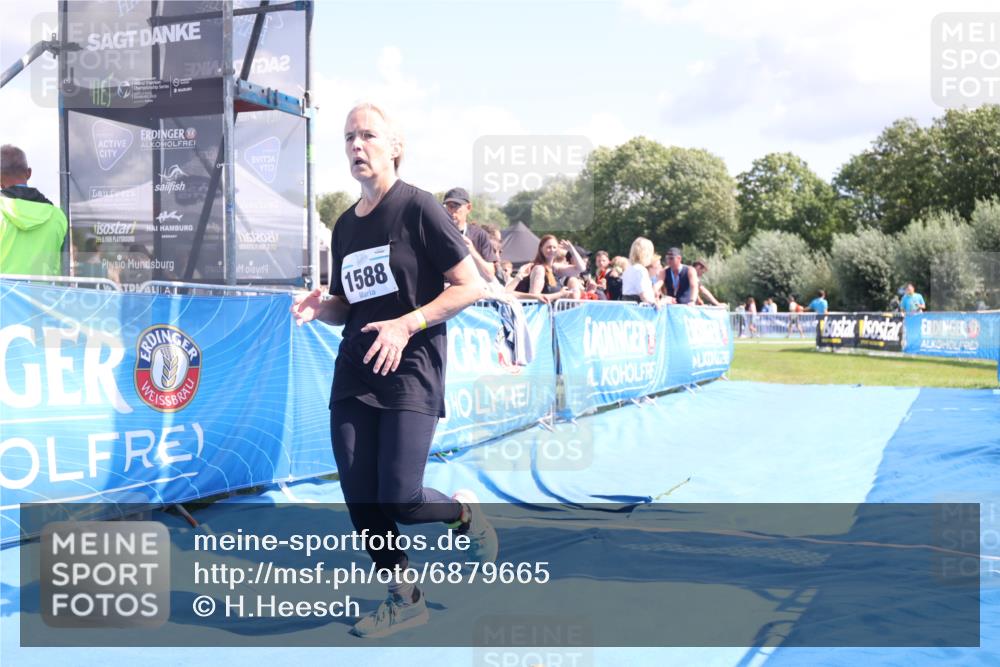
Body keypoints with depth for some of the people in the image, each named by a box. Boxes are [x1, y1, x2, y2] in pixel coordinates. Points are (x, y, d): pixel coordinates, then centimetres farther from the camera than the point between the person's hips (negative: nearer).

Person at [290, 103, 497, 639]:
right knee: (360, 499, 2)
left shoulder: (417, 206, -7)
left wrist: (407, 323, -20)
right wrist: (319, 307, -1)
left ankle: (464, 512, 21)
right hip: (354, 373, 6)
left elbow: (472, 286, -11)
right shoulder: (345, 225, 12)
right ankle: (403, 598, 21)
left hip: (410, 372, -6)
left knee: (399, 499, -12)